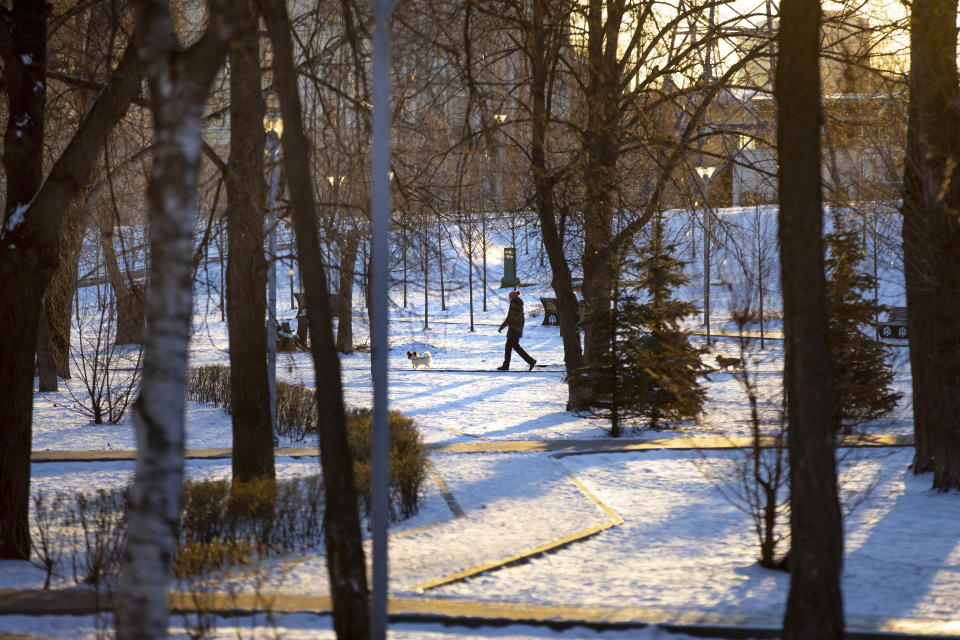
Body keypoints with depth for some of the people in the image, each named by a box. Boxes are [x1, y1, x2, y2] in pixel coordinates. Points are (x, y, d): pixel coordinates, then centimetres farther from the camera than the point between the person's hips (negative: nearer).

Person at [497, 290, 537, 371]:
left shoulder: (513, 304, -15)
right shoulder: (520, 305, 12)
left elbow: (509, 318, -16)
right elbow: (522, 319, 16)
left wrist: (501, 327, -8)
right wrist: (521, 330, 22)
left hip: (513, 329, -9)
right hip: (519, 328, 9)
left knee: (516, 346, -5)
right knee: (508, 346, 11)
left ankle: (531, 361, -10)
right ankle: (506, 365, 11)